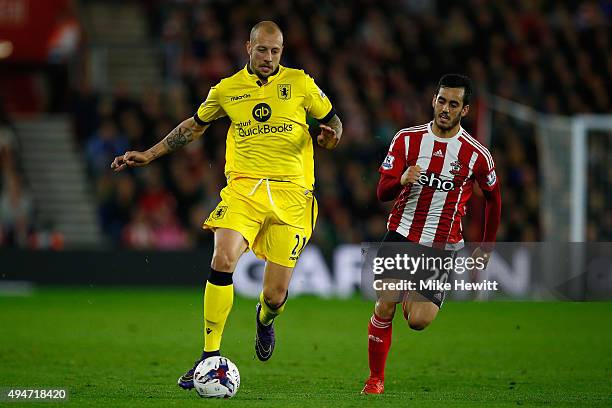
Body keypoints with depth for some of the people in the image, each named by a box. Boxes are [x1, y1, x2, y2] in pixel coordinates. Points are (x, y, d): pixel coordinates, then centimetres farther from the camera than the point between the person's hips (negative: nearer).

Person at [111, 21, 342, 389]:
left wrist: (331, 137, -10)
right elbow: (195, 126, 25)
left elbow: (332, 121, 14)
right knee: (223, 261, -25)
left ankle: (265, 320, 37)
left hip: (291, 193, -1)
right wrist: (149, 155, 23)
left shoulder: (299, 83, 5)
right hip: (243, 188, 1)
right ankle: (210, 356, -16)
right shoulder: (228, 89, 9)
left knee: (276, 294, -4)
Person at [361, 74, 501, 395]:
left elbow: (493, 197, 13)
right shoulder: (407, 139, -1)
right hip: (400, 235, 1)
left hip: (441, 247, -1)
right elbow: (382, 192, -3)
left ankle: (411, 296, 25)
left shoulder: (477, 154, -3)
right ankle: (375, 380, 4)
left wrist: (486, 249, 14)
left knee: (418, 321, -12)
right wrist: (402, 180, -26)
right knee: (384, 308, -12)